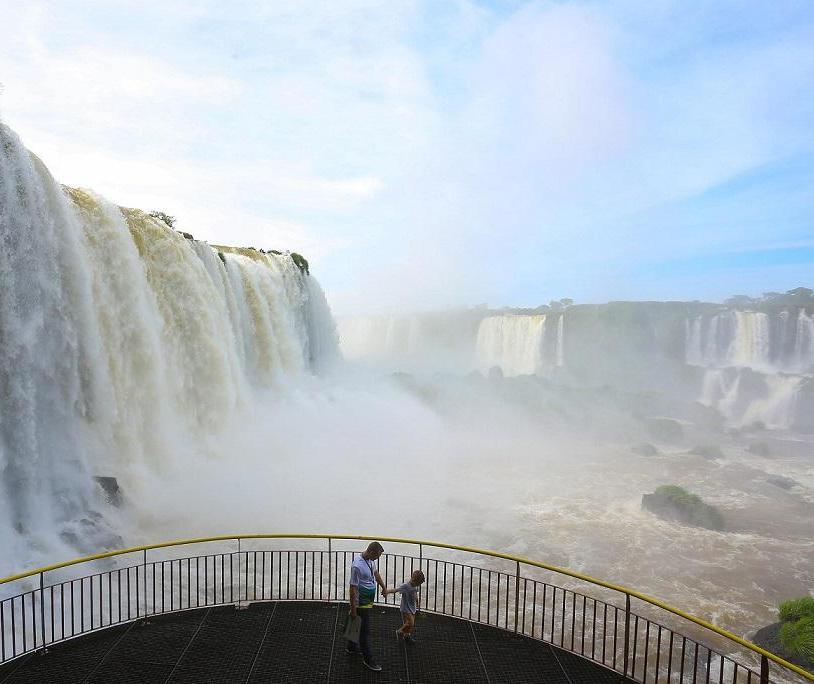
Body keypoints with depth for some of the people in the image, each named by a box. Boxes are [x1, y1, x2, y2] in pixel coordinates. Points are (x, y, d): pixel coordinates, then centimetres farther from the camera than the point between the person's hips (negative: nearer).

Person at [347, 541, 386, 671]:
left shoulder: (371, 560, -4)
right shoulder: (357, 566, -31)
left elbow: (376, 573, 16)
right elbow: (353, 588, -25)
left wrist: (383, 586, 27)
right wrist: (353, 608, -19)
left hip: (369, 601, 9)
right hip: (361, 603, -9)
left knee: (360, 626, 23)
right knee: (365, 630, 3)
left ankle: (351, 647, 42)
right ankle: (367, 659, 16)